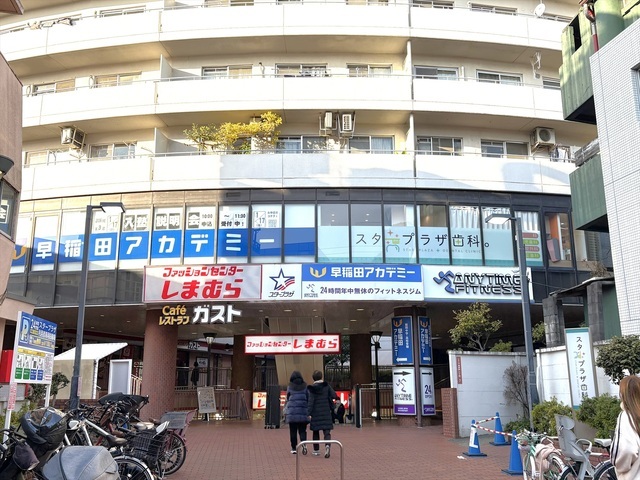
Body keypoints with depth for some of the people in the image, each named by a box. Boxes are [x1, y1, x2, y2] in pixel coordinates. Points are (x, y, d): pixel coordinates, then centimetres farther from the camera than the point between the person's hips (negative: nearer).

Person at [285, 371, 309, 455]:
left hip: (292, 412, -1)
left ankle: (294, 448, 9)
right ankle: (304, 444, -16)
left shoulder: (289, 387, 2)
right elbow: (308, 399, 3)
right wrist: (309, 412, 9)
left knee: (293, 431, 8)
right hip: (303, 411, 1)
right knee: (302, 430, 7)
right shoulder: (305, 387, 3)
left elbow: (288, 399, 7)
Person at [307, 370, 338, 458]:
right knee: (326, 431, 1)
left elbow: (311, 401, -12)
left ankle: (316, 450, 20)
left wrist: (309, 413, -12)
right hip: (326, 412, 0)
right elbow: (334, 396, -5)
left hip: (315, 413, 0)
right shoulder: (326, 386, -1)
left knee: (315, 431, 14)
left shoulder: (312, 388, -6)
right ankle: (327, 445, -25)